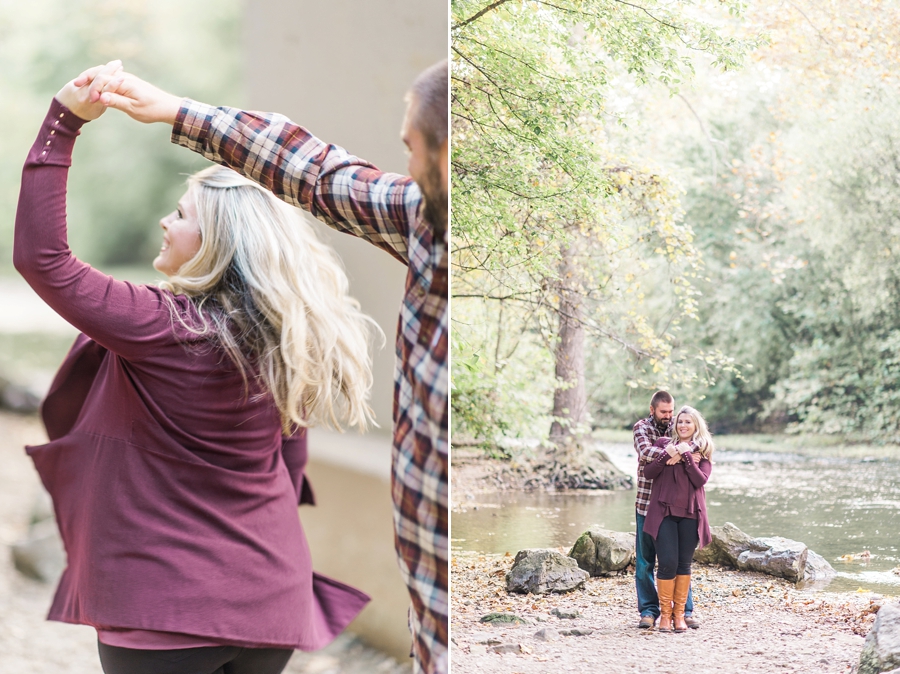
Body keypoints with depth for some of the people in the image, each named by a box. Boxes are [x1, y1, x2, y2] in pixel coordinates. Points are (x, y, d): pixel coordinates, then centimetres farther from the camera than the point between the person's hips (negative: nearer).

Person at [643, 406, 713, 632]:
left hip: (690, 513, 1)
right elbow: (648, 472, -1)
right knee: (667, 563, -9)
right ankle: (665, 614, 1)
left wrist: (686, 455, -13)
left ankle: (679, 614, 12)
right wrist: (667, 455, -14)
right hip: (664, 511, -1)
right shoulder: (664, 443, 8)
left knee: (684, 564, 4)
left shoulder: (703, 451, 9)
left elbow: (701, 480, -6)